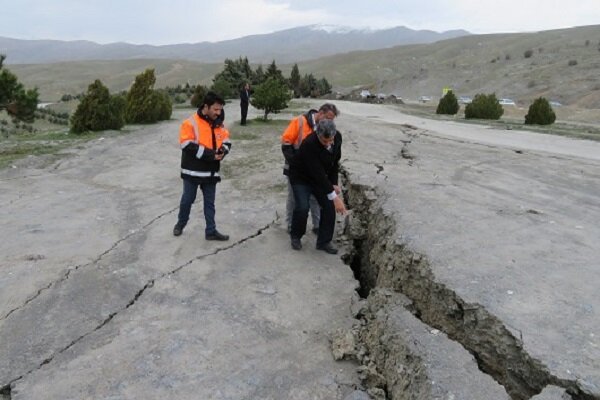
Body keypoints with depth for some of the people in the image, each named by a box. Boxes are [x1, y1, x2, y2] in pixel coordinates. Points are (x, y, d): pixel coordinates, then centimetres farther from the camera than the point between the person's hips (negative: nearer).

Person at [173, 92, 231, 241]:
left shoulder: (218, 124, 6)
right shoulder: (191, 123, -14)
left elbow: (226, 142, 11)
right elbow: (187, 145, -22)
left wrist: (222, 151, -13)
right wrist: (210, 154, -22)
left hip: (211, 171, 5)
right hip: (192, 171, -5)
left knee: (210, 202, 11)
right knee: (187, 199, 10)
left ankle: (211, 231, 19)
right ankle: (181, 223, 34)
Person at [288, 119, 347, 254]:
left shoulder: (338, 137, -16)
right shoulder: (309, 145, -36)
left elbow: (335, 162, 2)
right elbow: (318, 174, -36)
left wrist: (333, 183, -6)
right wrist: (334, 197, -36)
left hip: (321, 177, 6)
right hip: (301, 177, -5)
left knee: (330, 206, -5)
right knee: (302, 208, -20)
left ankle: (324, 241, 10)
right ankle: (296, 236, 9)